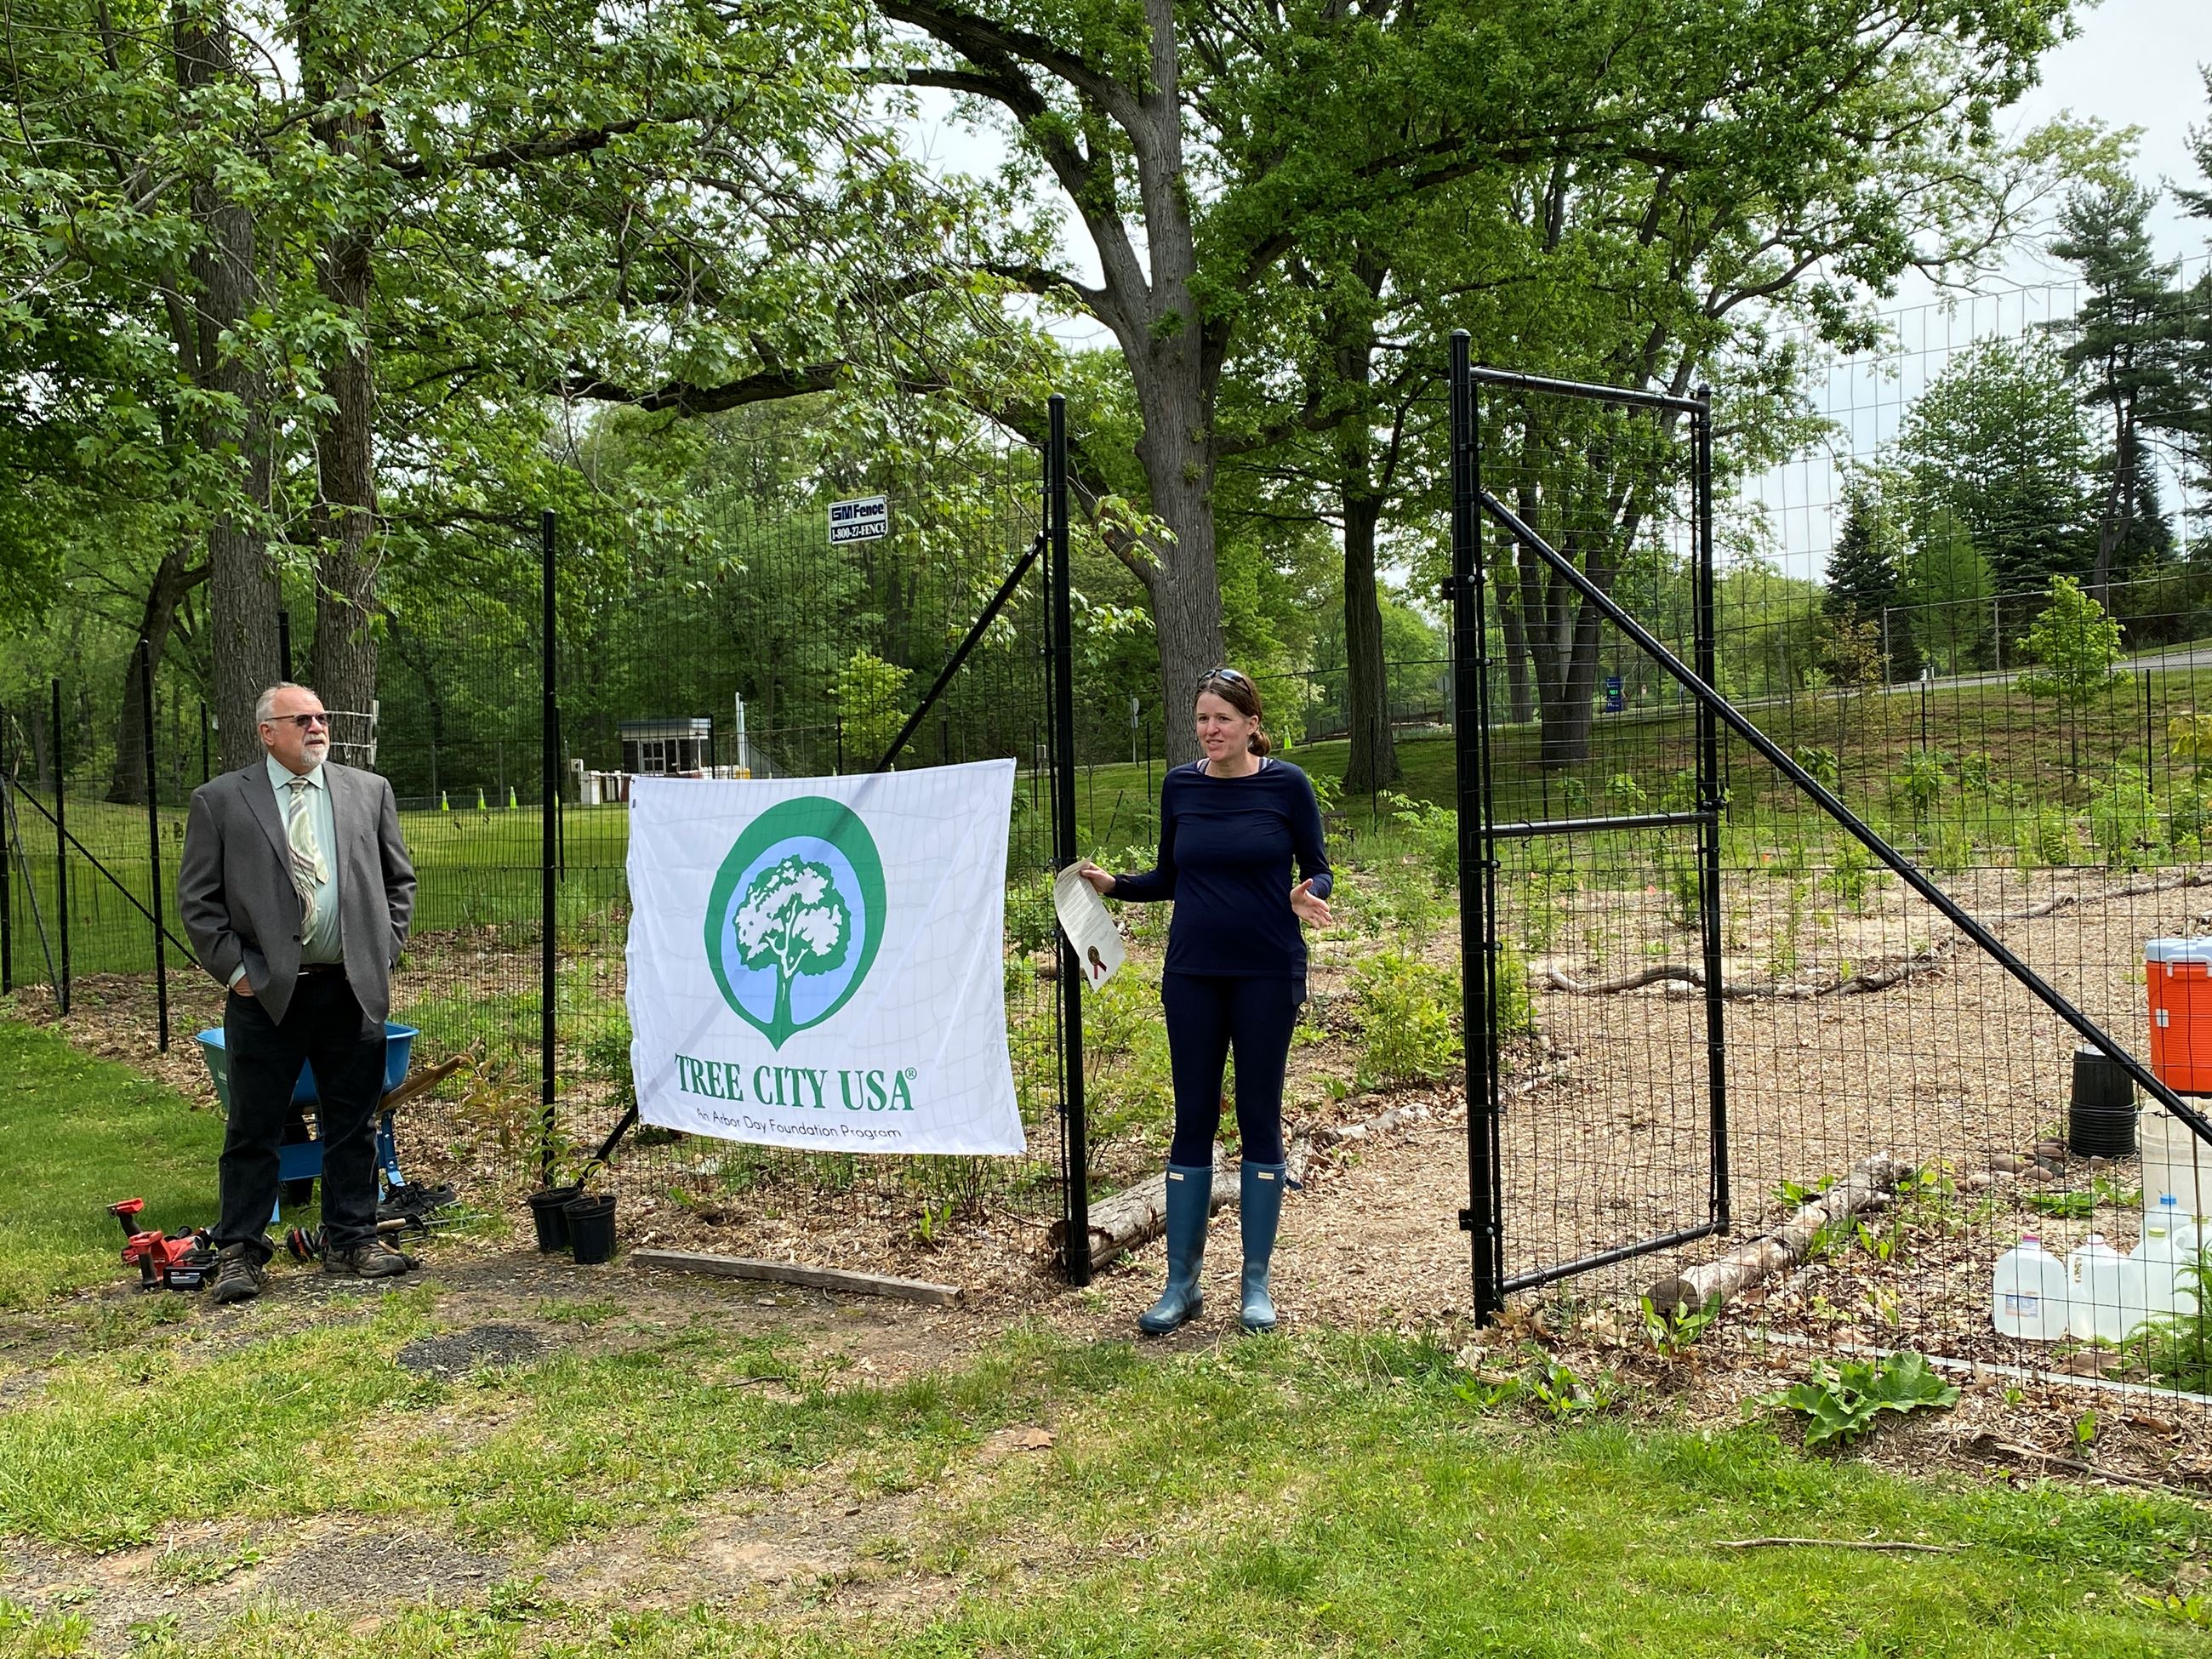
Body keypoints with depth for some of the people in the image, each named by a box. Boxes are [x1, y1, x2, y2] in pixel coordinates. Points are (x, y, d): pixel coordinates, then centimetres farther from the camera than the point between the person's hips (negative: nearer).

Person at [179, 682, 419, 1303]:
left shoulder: (369, 791, 8)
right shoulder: (220, 800, 0)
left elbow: (399, 880, 14)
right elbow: (197, 898, 1)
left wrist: (384, 953, 6)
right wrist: (235, 968, -6)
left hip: (354, 990, 3)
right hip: (266, 994, -2)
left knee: (354, 1124, 10)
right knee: (254, 1129, 4)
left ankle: (351, 1240, 22)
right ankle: (240, 1251, 15)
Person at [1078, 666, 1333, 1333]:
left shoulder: (1286, 784, -5)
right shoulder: (1179, 786, 4)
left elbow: (1318, 870, 1)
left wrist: (1307, 895, -21)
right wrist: (1113, 884, -4)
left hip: (1267, 975, -2)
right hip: (1192, 975, 3)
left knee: (1260, 1119, 5)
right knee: (1193, 1120, 6)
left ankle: (1257, 1283, 16)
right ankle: (1181, 1284, 14)